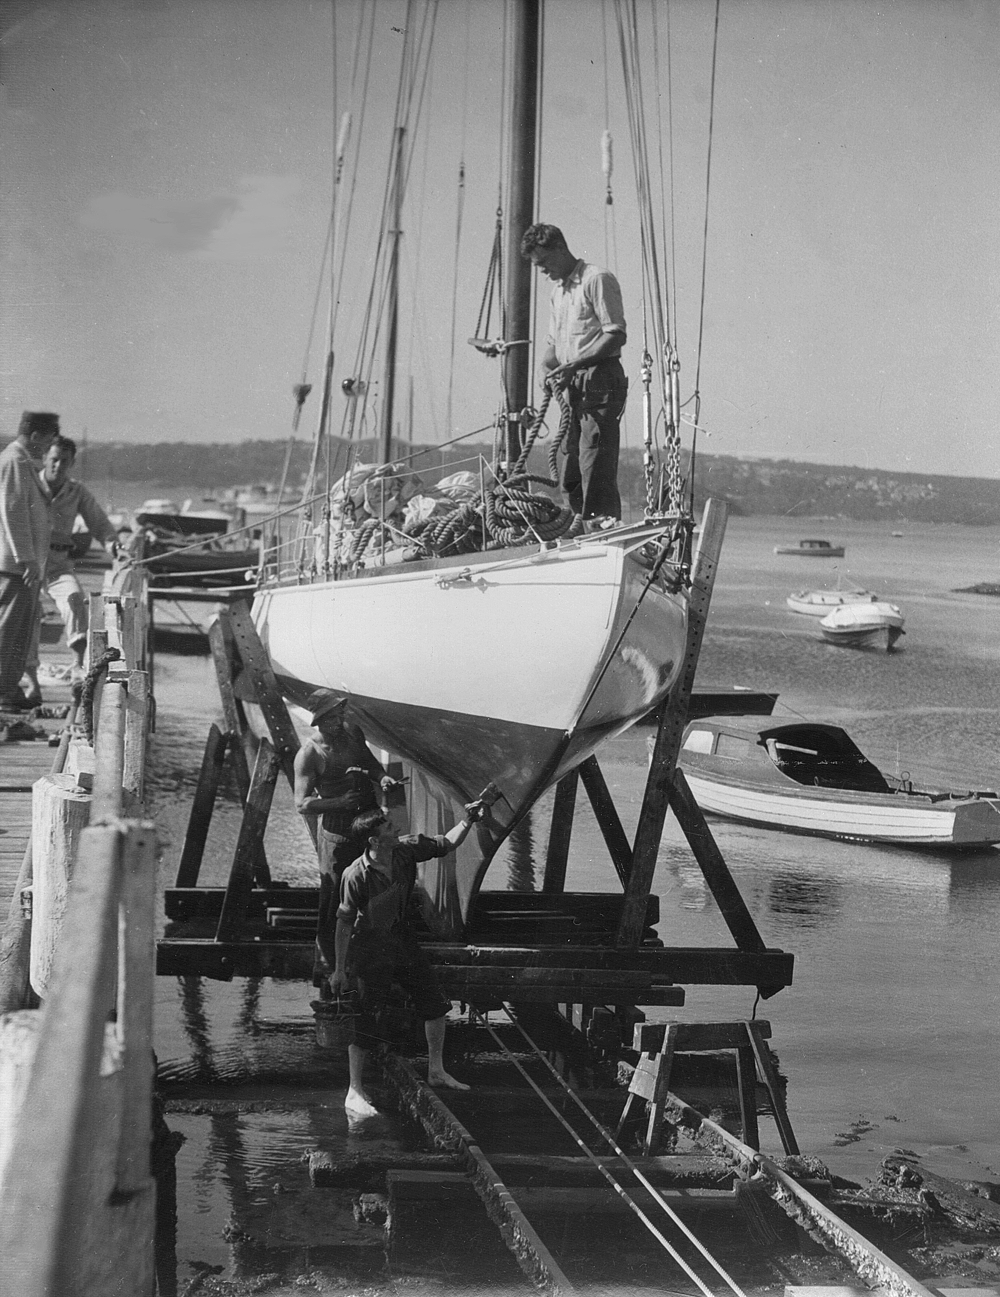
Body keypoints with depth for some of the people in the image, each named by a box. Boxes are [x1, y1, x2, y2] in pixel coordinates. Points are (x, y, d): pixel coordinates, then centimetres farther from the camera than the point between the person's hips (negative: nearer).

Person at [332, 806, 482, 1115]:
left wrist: (468, 820, -14)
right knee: (366, 1019, -5)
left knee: (435, 1002, 9)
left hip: (403, 939, 7)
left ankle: (436, 1070, 26)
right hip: (370, 948, -7)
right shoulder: (356, 875, -26)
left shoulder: (407, 850, -11)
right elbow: (344, 923, -19)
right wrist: (340, 970, -15)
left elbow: (446, 844, 3)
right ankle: (355, 1092, 6)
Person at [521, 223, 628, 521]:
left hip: (600, 381, -9)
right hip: (574, 386, 9)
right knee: (570, 474, 7)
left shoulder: (597, 280, -6)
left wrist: (574, 364, -20)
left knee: (596, 470, -13)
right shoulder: (557, 292, 21)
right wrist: (548, 370, 3)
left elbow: (616, 336, -13)